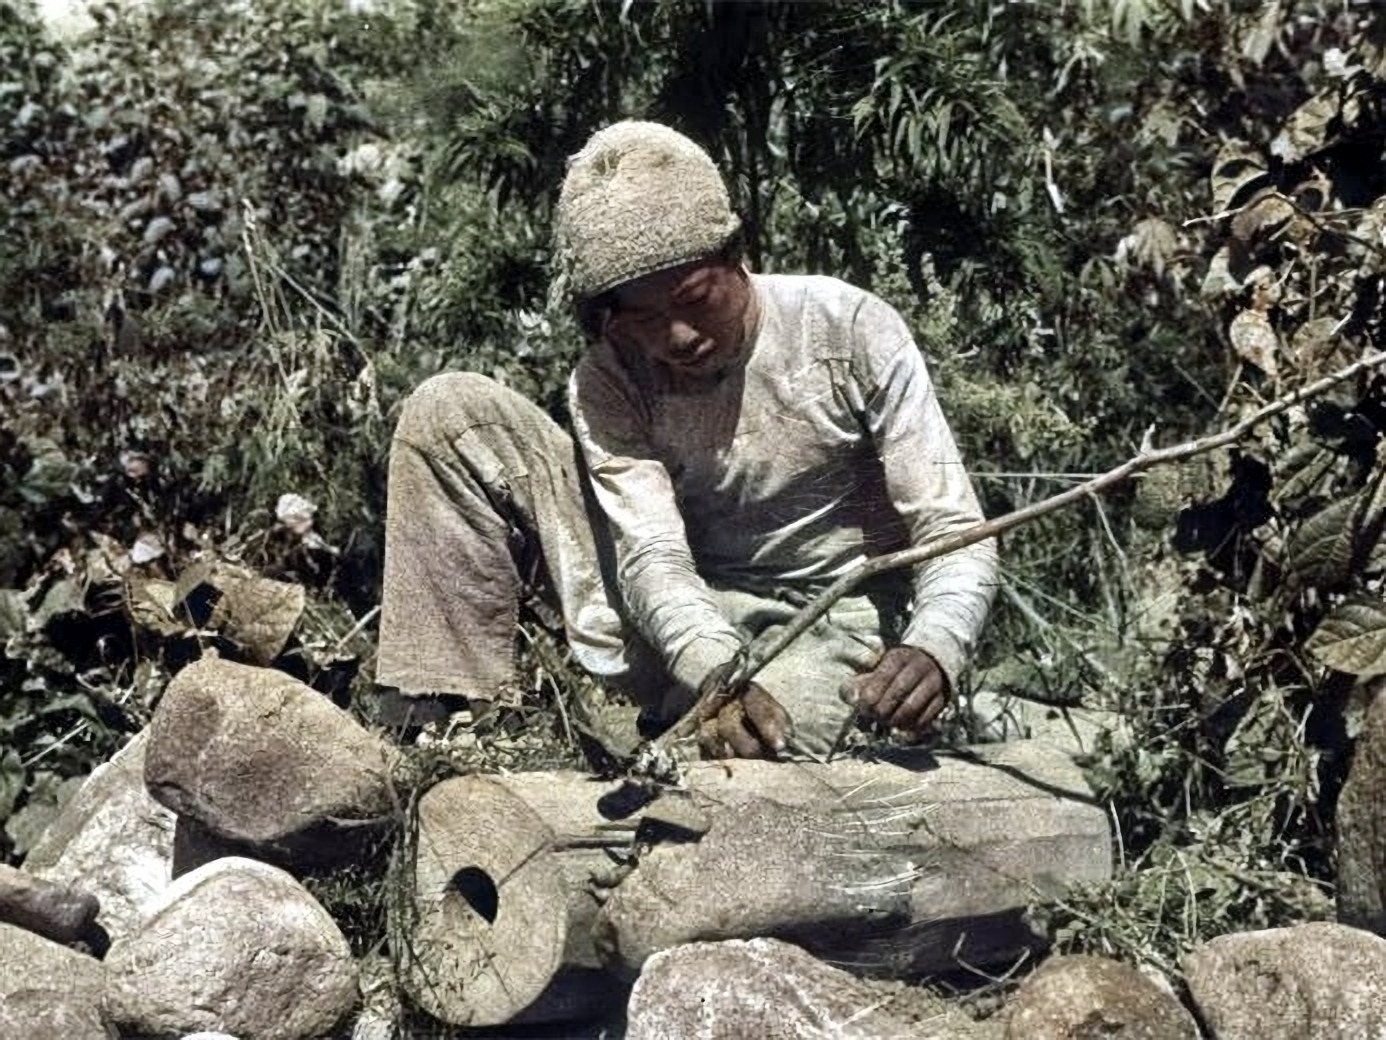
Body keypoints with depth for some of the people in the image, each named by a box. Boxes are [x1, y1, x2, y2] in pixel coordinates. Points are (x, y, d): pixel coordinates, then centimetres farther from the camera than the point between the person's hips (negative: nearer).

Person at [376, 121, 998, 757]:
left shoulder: (852, 331, -14)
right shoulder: (608, 381, -7)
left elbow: (957, 535, -16)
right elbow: (652, 554, -20)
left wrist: (932, 651, -39)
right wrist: (718, 672, -42)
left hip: (827, 638, -3)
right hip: (673, 628, 4)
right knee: (451, 413, -11)